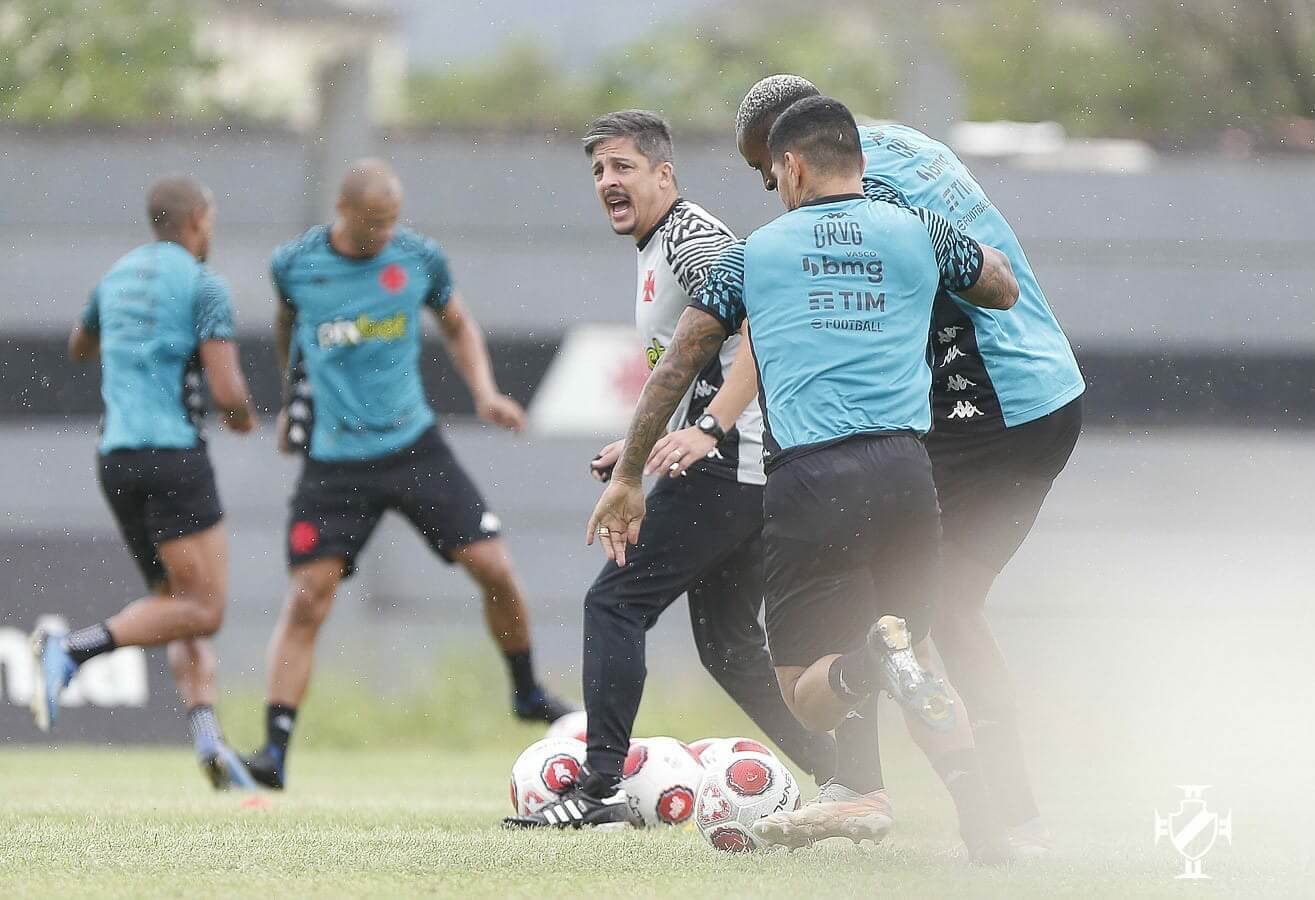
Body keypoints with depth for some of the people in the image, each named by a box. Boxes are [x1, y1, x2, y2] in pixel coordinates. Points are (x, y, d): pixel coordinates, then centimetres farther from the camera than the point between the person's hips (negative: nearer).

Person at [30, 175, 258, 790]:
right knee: (203, 612, -7)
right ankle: (69, 651, -23)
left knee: (180, 608, 11)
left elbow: (79, 349, 37)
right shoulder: (203, 285, -6)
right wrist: (243, 417, 10)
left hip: (116, 457, 8)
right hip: (172, 456, -8)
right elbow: (227, 390, -14)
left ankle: (206, 737, -9)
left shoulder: (119, 277, 16)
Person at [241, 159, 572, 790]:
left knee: (493, 567, -3)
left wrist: (484, 392, 0)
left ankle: (528, 695, 22)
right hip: (333, 461, -1)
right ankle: (275, 751, -9)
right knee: (307, 598, -12)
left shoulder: (420, 258, -4)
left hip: (412, 446, 2)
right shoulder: (295, 264, -6)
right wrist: (293, 397, 25)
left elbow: (457, 325, 14)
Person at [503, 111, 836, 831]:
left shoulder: (691, 237, -10)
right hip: (753, 473, 11)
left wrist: (707, 431, -33)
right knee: (727, 641, 15)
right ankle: (842, 780, 15)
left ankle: (598, 790, -14)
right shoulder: (657, 250, 22)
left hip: (725, 465, -11)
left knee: (615, 604, -10)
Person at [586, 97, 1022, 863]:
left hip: (810, 477, -2)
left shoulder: (754, 253, 14)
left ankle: (873, 658, -34)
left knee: (812, 699, 4)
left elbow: (677, 367, 18)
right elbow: (1007, 293, 32)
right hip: (906, 467, 2)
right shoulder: (919, 233, 14)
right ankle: (982, 825, 0)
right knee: (920, 653, 22)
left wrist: (627, 477, 27)